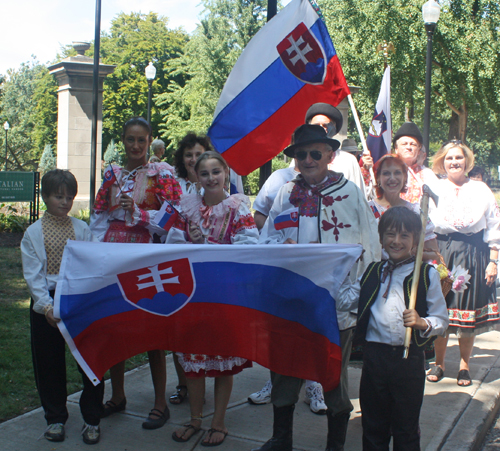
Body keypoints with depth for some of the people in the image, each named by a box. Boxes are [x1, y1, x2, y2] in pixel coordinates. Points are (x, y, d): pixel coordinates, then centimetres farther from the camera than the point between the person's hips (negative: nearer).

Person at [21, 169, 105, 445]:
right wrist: (46, 305, -18)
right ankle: (55, 419, 28)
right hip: (46, 302, 0)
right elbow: (32, 274, -5)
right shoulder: (33, 233, 0)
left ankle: (91, 420, 18)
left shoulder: (82, 229, 3)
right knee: (49, 363, 9)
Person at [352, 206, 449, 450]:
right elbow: (355, 308, 19)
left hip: (408, 359, -3)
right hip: (374, 354, 3)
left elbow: (442, 320, -4)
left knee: (406, 430, 9)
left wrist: (422, 322, -24)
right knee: (373, 427, 14)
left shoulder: (427, 274, -1)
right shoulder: (372, 272, 11)